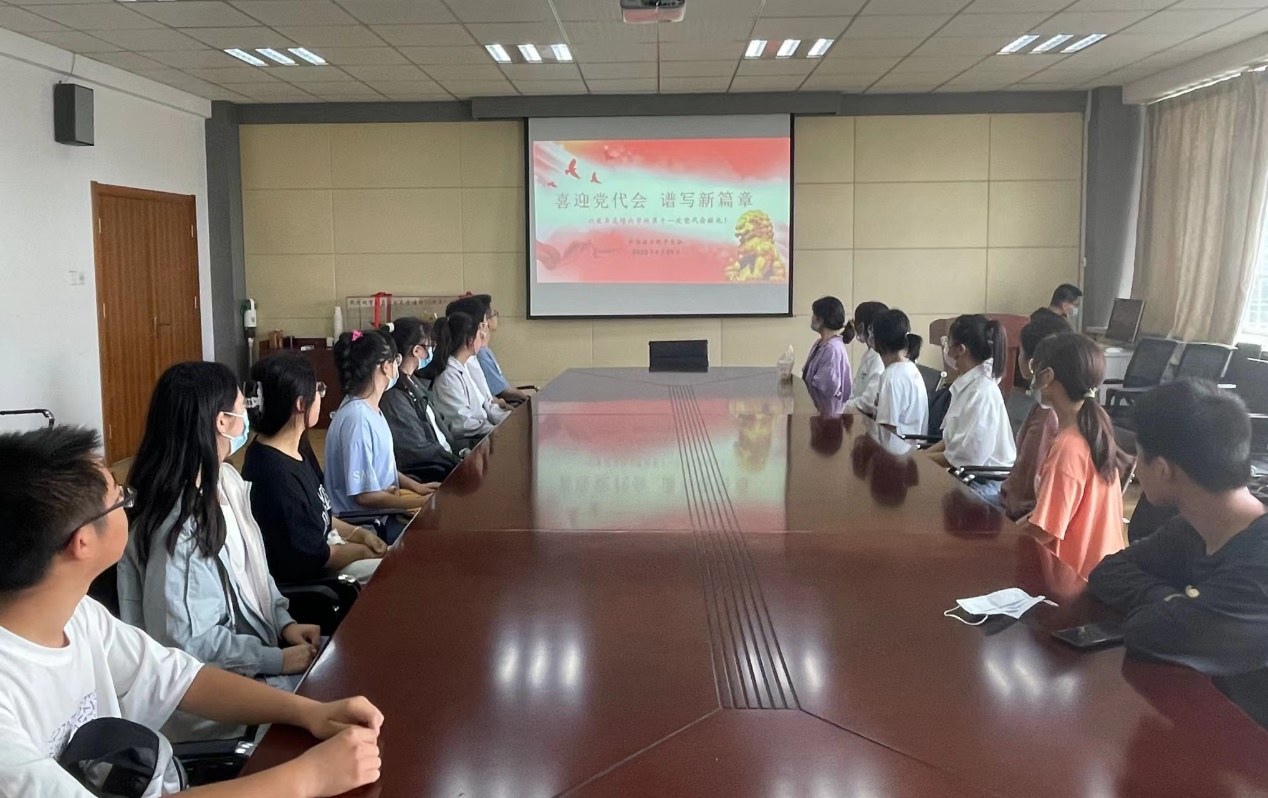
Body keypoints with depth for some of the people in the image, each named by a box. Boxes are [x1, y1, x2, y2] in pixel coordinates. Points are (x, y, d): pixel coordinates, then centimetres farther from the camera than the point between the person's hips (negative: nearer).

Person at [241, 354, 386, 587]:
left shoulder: (296, 448, 3)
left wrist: (359, 534, 1)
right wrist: (364, 550, -8)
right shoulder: (274, 473, -28)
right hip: (303, 577, -9)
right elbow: (311, 556, -22)